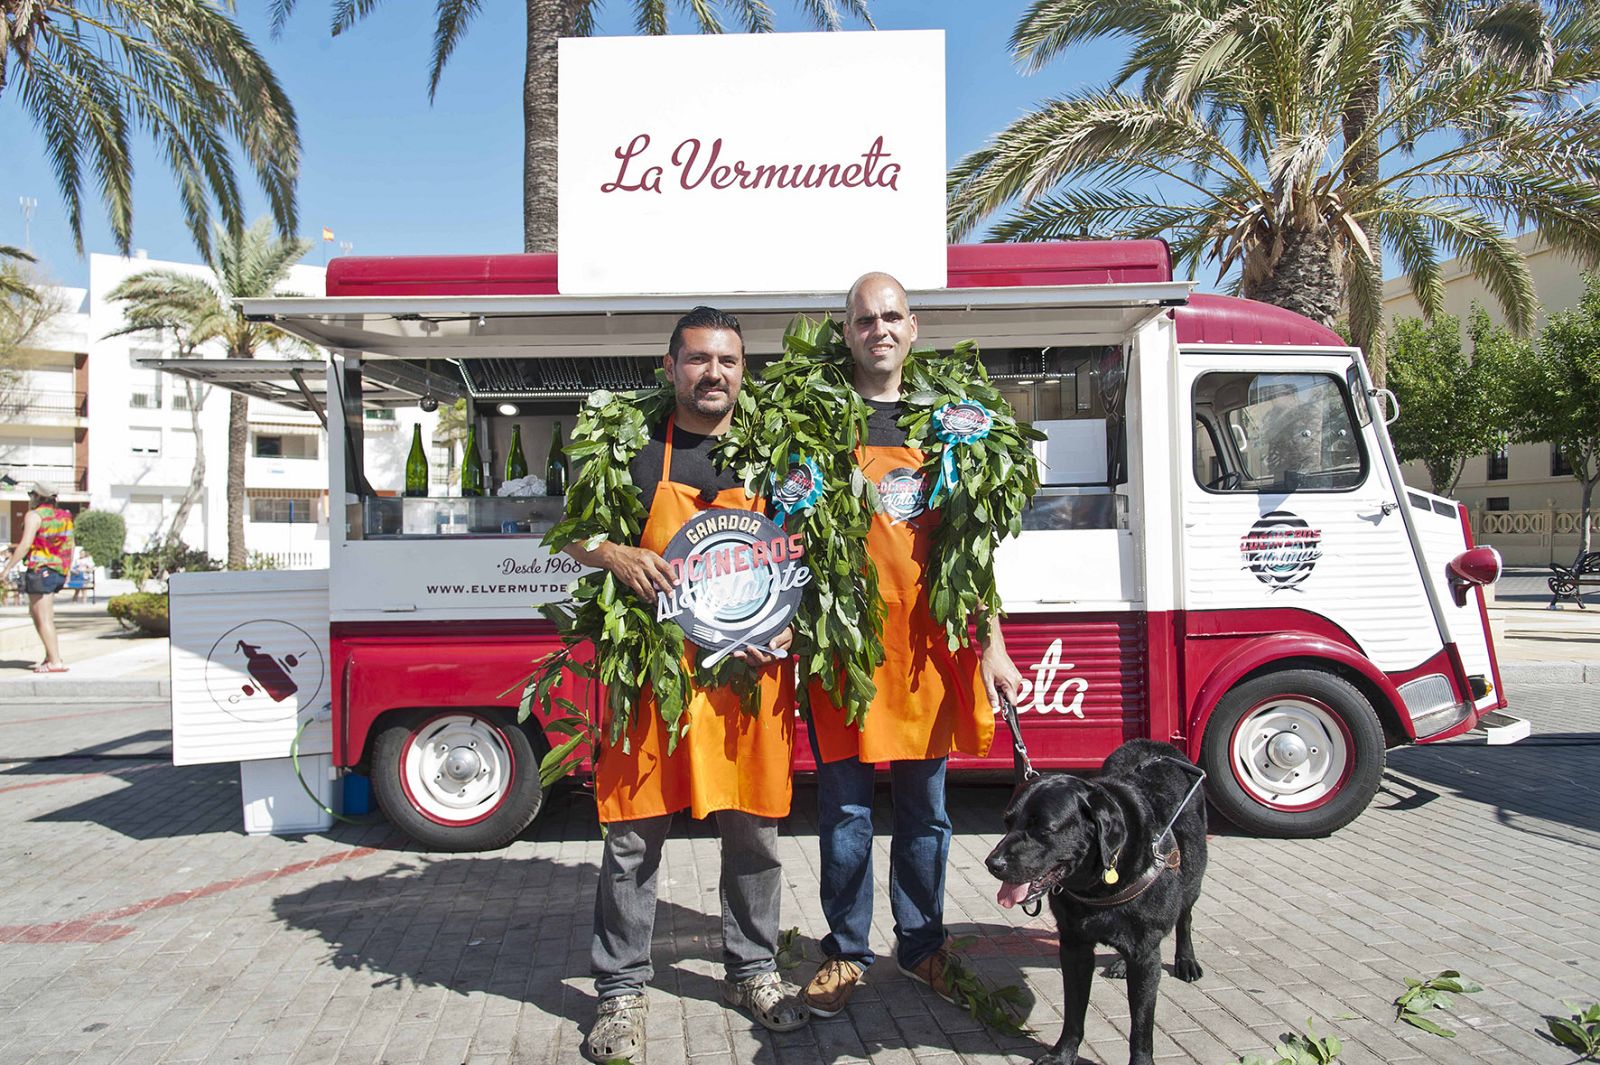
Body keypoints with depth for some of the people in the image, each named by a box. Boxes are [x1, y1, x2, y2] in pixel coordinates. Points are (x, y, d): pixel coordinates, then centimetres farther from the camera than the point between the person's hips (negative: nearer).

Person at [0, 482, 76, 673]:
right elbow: (70, 546, 16)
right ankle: (50, 656, 13)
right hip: (58, 572, 8)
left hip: (40, 571, -8)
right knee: (36, 614, 17)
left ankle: (56, 662, -9)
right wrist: (67, 571, 23)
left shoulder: (34, 516, -8)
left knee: (44, 619, -6)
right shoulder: (64, 516, 13)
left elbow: (25, 544, -17)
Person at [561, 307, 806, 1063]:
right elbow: (573, 540, 9)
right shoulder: (635, 452, 3)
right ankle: (621, 993, 18)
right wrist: (616, 556, -13)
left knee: (754, 831, 11)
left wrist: (785, 627, -4)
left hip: (751, 677, 2)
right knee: (635, 836, 2)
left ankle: (752, 970, 30)